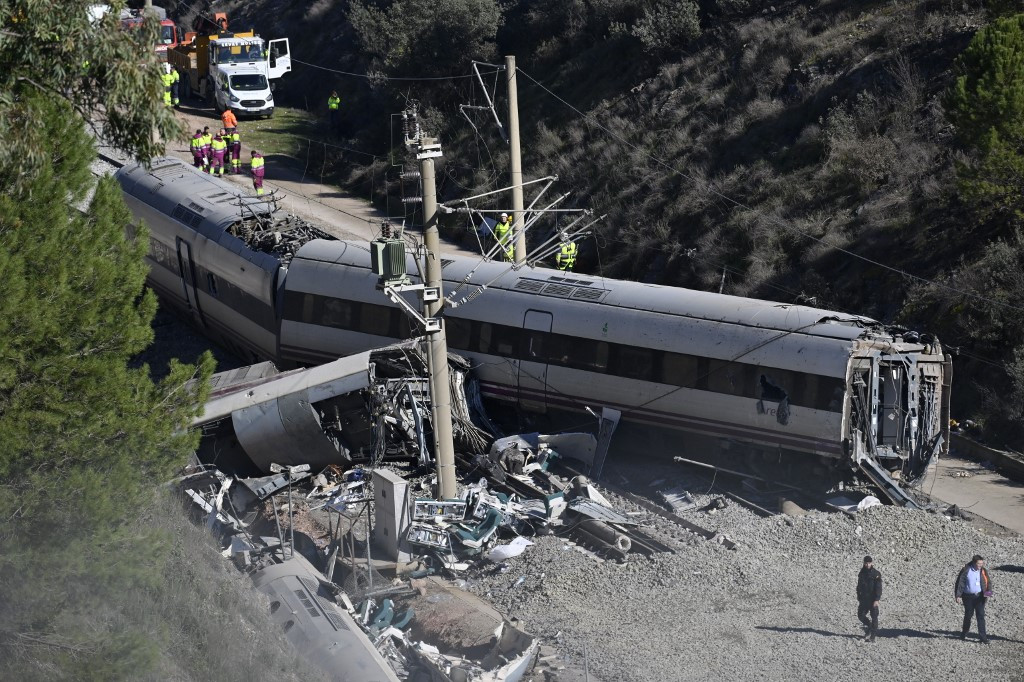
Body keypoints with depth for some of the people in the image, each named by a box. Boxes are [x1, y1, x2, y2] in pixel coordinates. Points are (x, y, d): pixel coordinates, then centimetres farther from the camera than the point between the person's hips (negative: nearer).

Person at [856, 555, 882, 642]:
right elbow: (859, 586, 18)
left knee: (874, 617, -2)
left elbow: (878, 588, -12)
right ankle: (868, 626, 27)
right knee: (860, 615, 1)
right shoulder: (862, 573, 8)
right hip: (864, 598, 5)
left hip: (873, 599, -5)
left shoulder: (876, 574, -8)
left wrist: (877, 600, -19)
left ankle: (873, 636, 4)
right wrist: (859, 598, 16)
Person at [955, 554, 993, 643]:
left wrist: (988, 592, -9)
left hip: (979, 596, 2)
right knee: (968, 615, 10)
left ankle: (983, 637, -4)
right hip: (968, 597, -2)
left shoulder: (983, 571, 2)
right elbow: (960, 583, -6)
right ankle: (964, 634, 31)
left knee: (981, 615, -5)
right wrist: (958, 596, -9)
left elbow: (988, 582, 9)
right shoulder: (966, 570, -9)